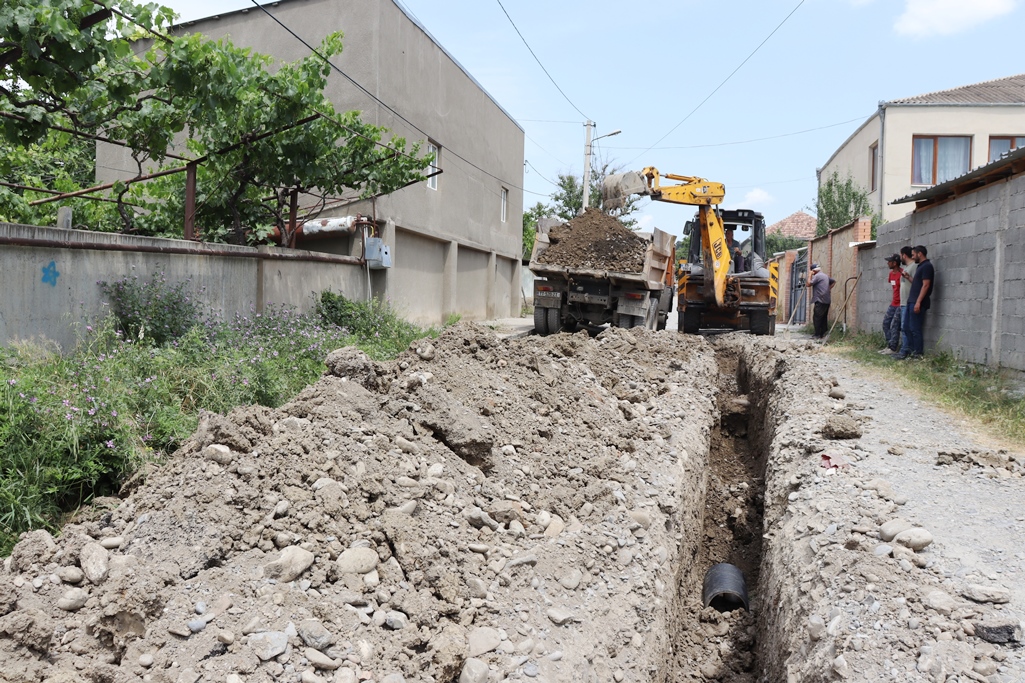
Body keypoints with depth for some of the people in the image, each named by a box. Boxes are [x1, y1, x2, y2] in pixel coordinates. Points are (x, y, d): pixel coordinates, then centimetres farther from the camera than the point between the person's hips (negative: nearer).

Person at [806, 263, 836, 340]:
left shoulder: (817, 276, -10)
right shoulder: (825, 276, 19)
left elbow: (809, 284, -14)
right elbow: (834, 282, 33)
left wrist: (810, 275, -3)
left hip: (820, 301, -9)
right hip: (827, 301, 9)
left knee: (816, 317, -8)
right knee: (823, 318, 10)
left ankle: (817, 335, -11)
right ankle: (823, 334, 12)